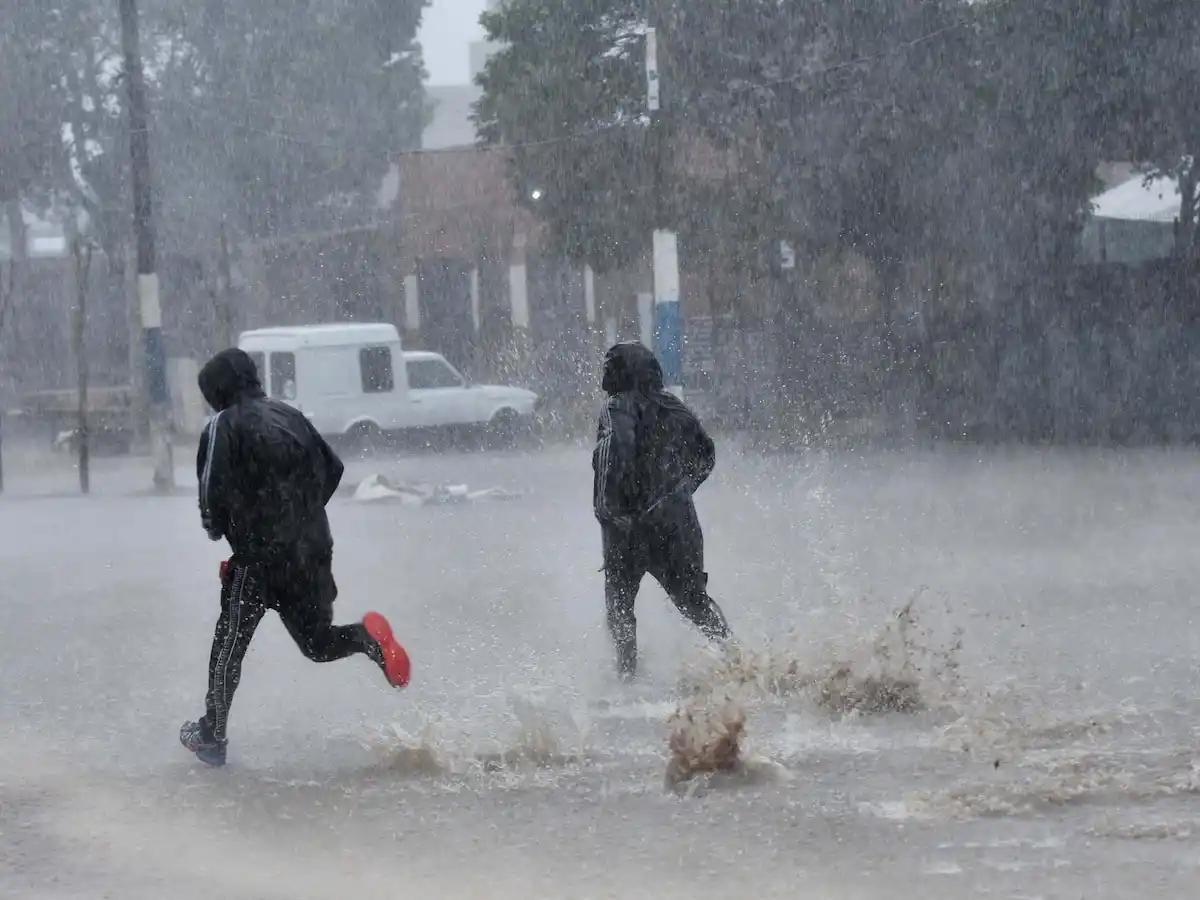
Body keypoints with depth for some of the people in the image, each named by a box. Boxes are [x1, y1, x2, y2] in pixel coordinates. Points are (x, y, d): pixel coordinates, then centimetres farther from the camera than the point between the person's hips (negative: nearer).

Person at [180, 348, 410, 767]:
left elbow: (213, 493, -14)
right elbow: (333, 469, 14)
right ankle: (369, 635, -15)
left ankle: (212, 736, 11)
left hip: (260, 554, -6)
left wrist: (215, 527, 7)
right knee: (317, 642, 15)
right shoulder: (291, 416, 13)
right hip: (313, 553, 6)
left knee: (229, 647, 7)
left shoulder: (223, 427, -7)